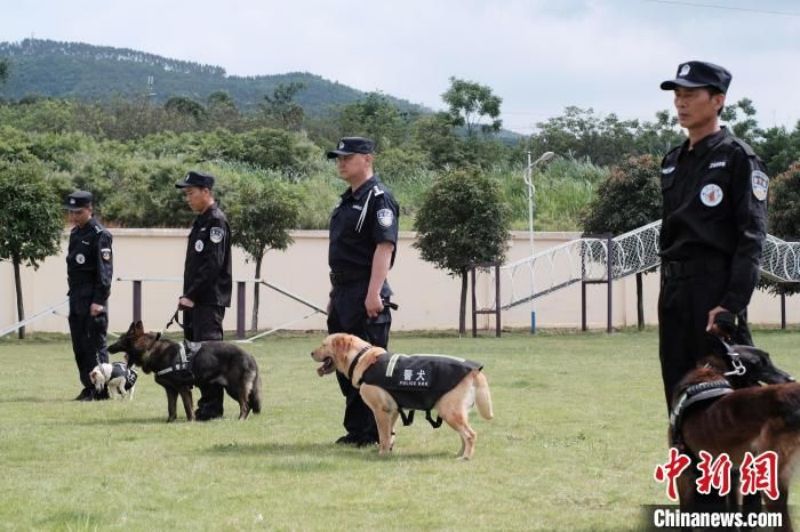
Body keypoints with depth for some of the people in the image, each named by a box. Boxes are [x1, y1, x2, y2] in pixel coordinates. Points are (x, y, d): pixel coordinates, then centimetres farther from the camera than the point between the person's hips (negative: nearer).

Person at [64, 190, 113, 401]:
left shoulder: (100, 235, -10)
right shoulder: (75, 233, 15)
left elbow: (105, 271, -15)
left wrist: (98, 300, -19)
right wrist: (73, 295, 17)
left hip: (92, 299, -9)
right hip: (76, 298, 9)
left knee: (95, 344, -8)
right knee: (79, 345, 9)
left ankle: (100, 390, -5)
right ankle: (88, 387, 14)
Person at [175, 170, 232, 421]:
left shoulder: (216, 221, -11)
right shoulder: (201, 221, 18)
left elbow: (213, 265, -19)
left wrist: (192, 295, -18)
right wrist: (187, 295, 13)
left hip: (210, 300, -9)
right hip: (195, 300, 9)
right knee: (194, 350, 10)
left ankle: (212, 405, -7)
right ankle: (207, 403, 14)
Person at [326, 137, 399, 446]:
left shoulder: (378, 198, -11)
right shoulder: (348, 200, 19)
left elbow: (385, 246, -19)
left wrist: (373, 293, -26)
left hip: (366, 296, -10)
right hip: (343, 293, 10)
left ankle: (376, 432, -2)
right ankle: (356, 430, 19)